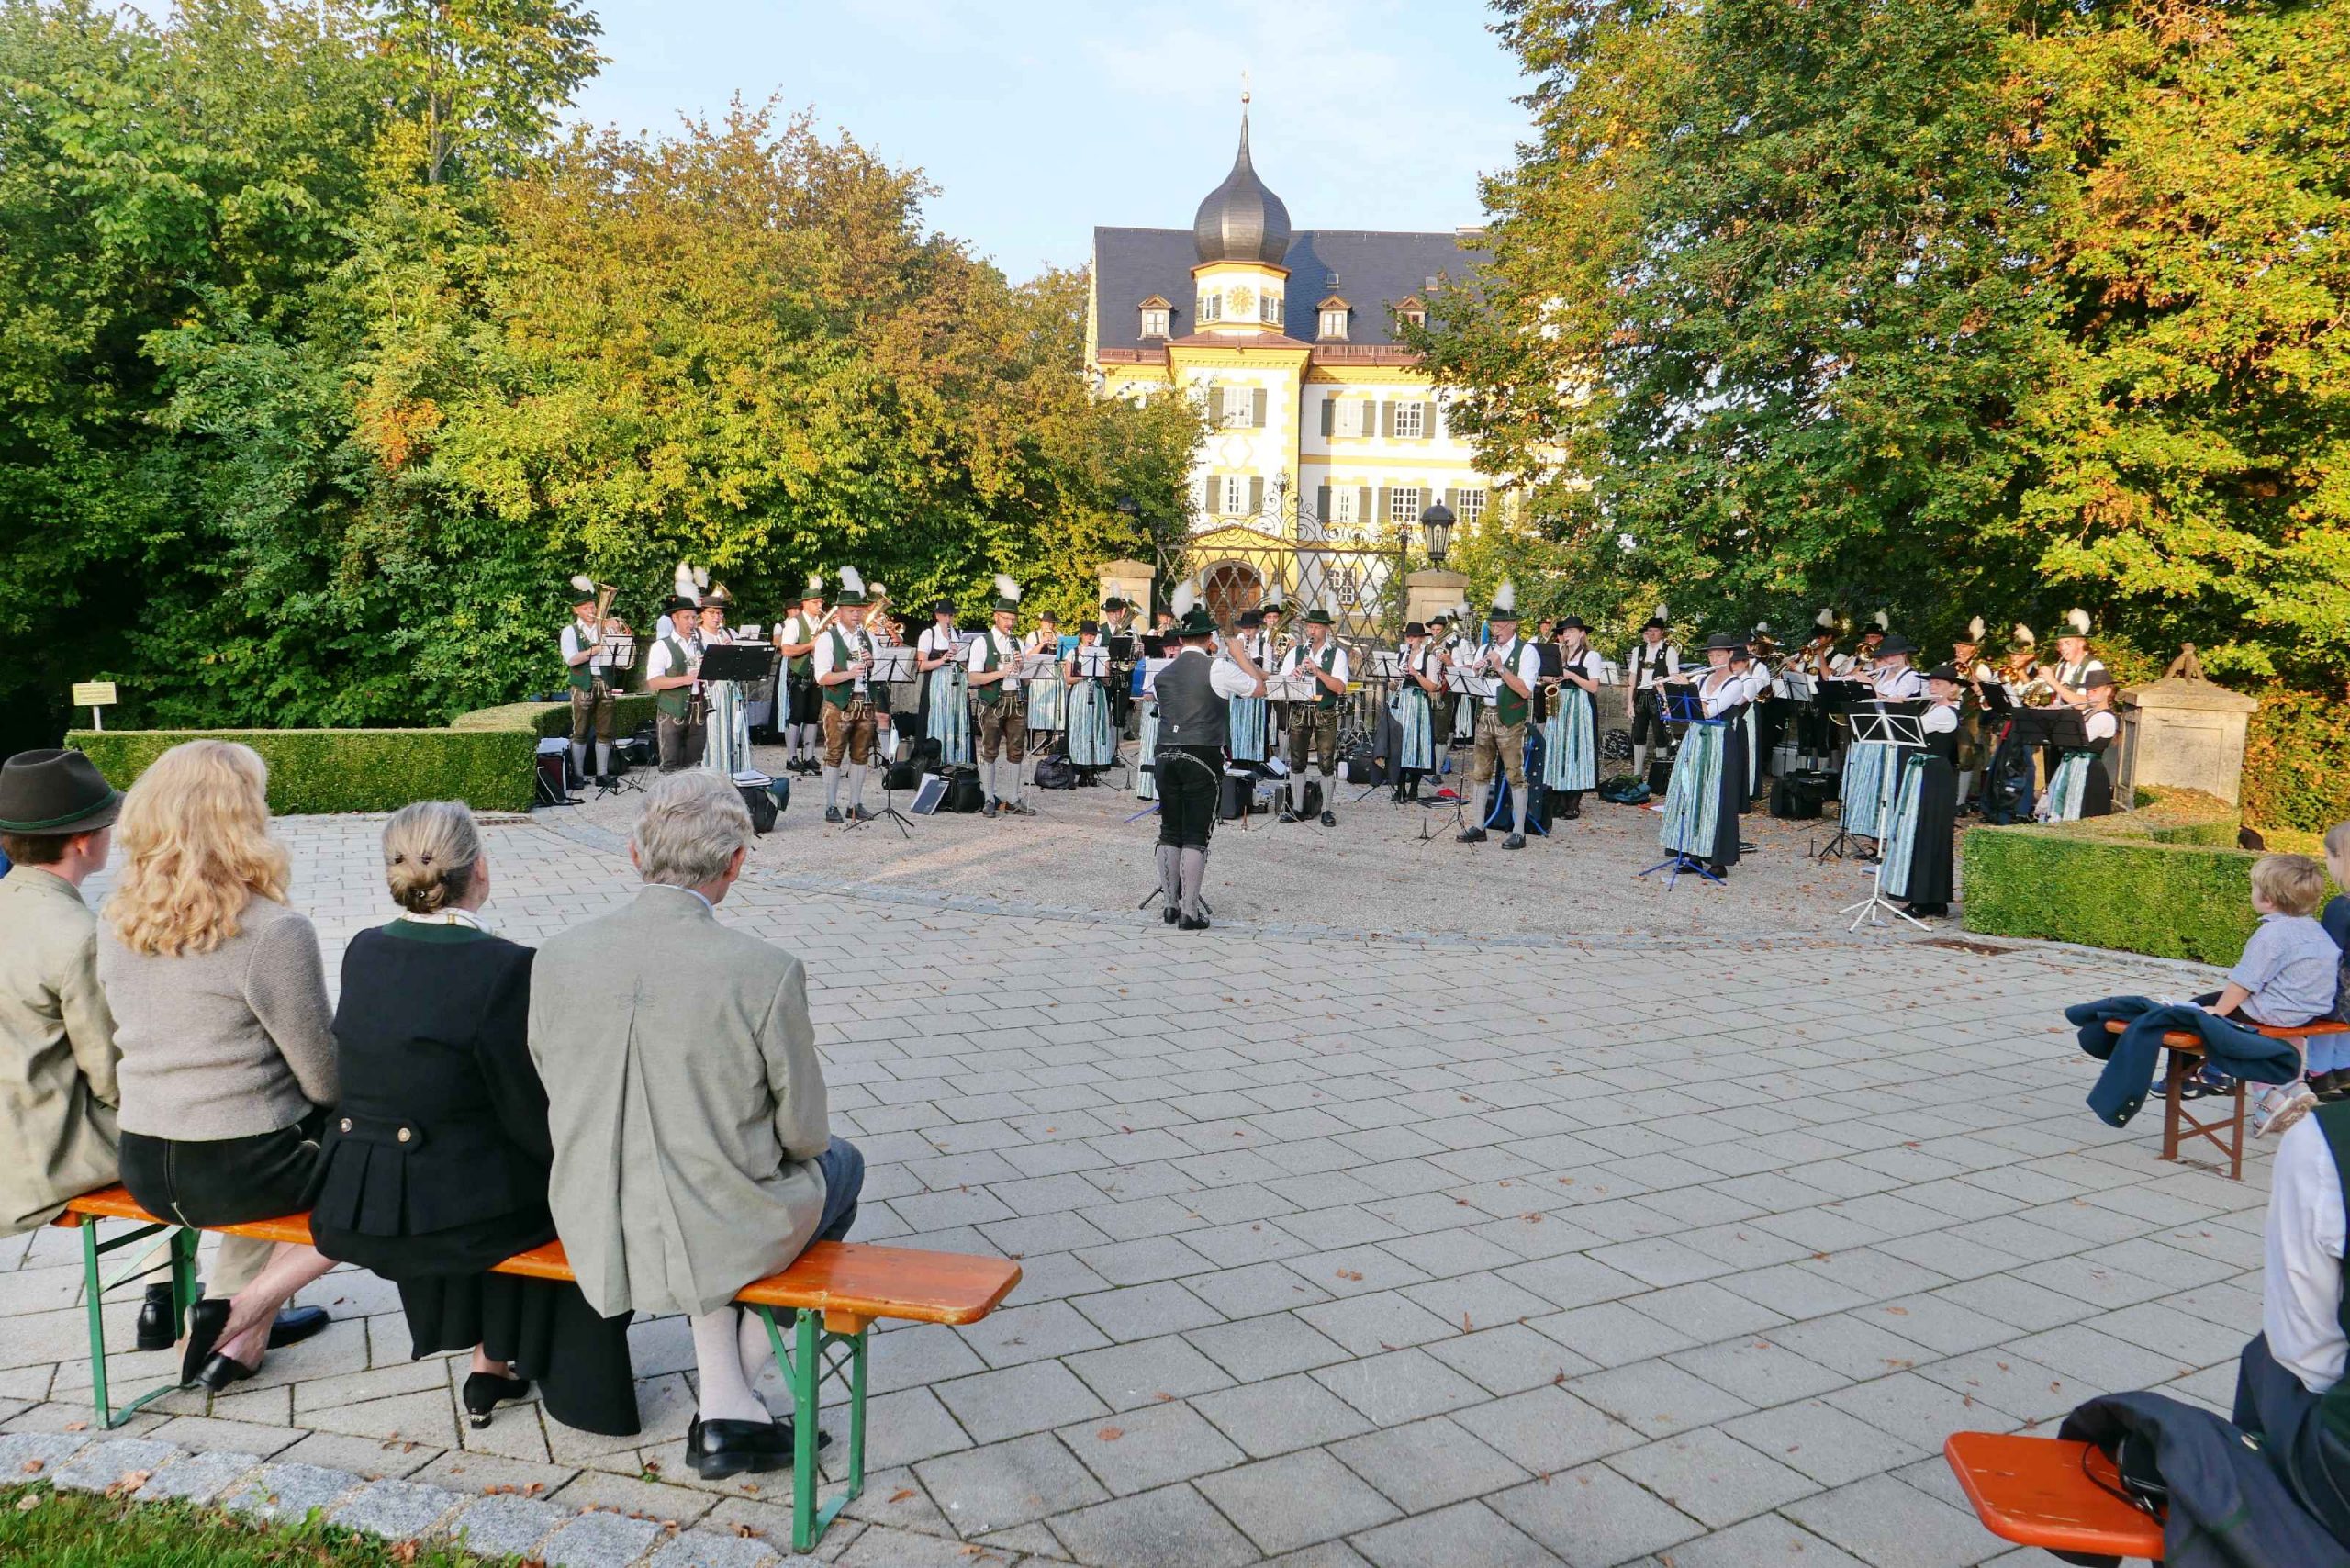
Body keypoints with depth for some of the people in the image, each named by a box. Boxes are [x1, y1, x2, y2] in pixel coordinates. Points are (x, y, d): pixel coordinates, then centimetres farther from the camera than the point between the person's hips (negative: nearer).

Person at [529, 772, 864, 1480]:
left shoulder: (556, 957, -10)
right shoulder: (767, 971, -22)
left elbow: (560, 1100, 4)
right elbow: (804, 1132, -11)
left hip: (594, 1239, 4)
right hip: (722, 1234, -4)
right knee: (838, 1163, 28)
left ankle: (724, 1405, 28)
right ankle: (738, 1380, 34)